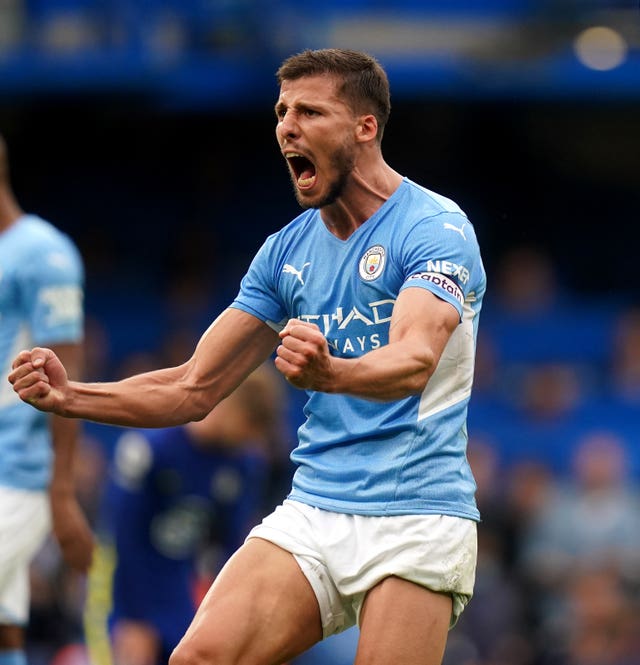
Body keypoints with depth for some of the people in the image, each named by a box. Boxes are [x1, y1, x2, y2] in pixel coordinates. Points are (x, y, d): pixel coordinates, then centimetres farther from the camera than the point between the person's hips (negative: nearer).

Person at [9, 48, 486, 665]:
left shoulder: (437, 228, -8)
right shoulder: (286, 250, 12)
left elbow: (415, 360, -25)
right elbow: (193, 388, 14)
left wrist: (330, 372, -47)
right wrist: (69, 396, -2)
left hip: (415, 521, -5)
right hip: (312, 512, 5)